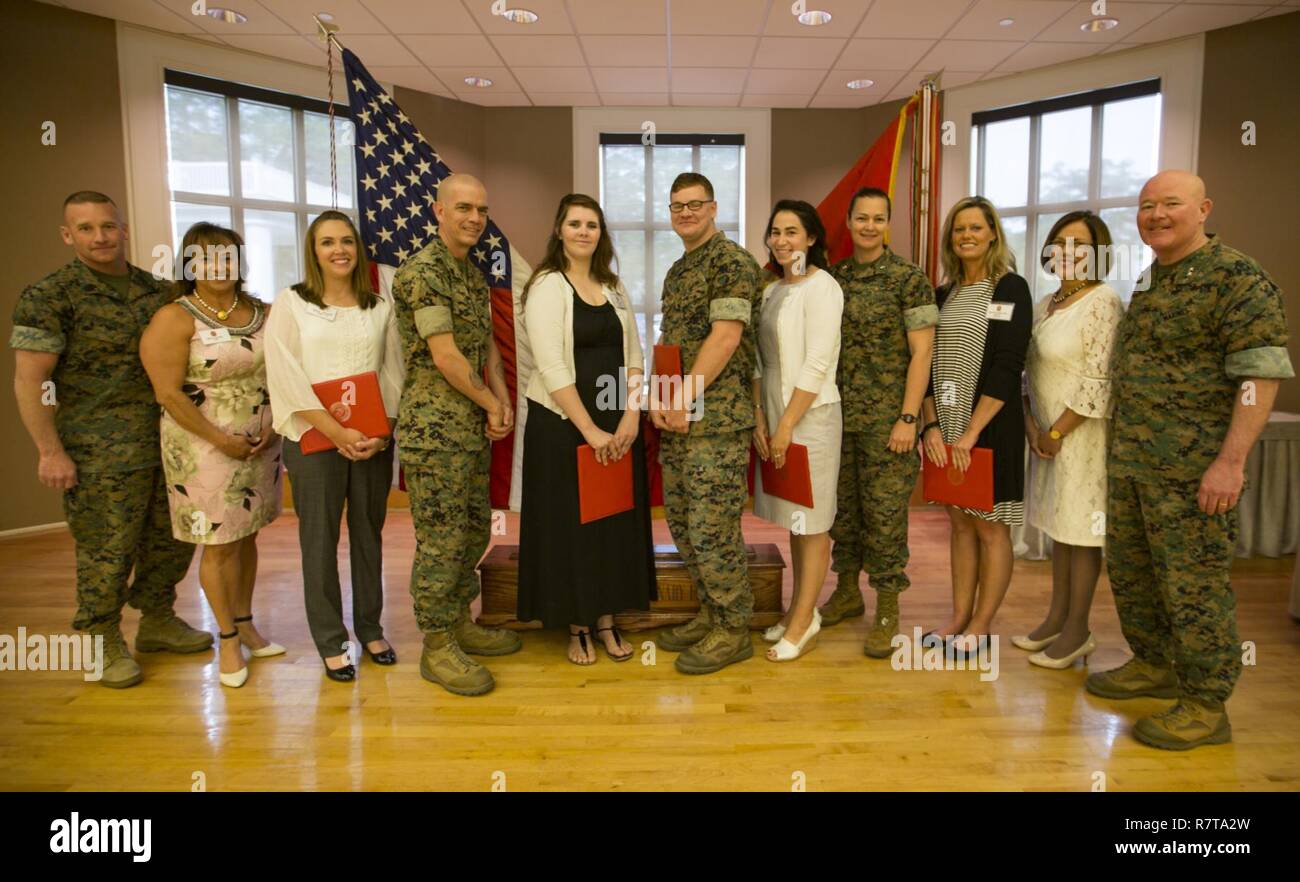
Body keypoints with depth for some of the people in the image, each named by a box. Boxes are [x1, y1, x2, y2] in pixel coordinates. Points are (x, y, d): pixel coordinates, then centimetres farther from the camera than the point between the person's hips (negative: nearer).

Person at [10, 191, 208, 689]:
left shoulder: (157, 291, 9)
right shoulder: (48, 297, -7)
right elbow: (29, 380, -10)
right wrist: (50, 452, -14)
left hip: (168, 442, 6)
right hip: (100, 455, -5)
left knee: (173, 539, 14)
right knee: (106, 553, 3)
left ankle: (157, 621, 33)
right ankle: (106, 644, 21)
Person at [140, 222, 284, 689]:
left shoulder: (262, 313, 6)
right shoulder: (174, 319, -8)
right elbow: (169, 393, -13)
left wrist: (274, 425, -5)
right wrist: (222, 440, -15)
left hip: (261, 444, 5)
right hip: (206, 447, -4)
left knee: (247, 536, 13)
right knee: (220, 544, 2)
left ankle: (245, 623, 28)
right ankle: (228, 640, 17)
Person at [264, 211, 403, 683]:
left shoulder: (380, 305, 8)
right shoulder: (291, 303, 0)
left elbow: (393, 372, 7)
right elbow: (287, 379, -8)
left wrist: (383, 432, -7)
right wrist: (339, 433, -15)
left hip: (373, 442, 3)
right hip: (314, 439, -2)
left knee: (369, 534, 11)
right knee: (320, 540, 5)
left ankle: (370, 628, 27)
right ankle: (331, 642, 18)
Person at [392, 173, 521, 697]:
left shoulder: (474, 275, 15)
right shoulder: (422, 272, -14)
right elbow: (445, 356, -18)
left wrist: (503, 402, 2)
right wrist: (491, 404, -8)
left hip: (473, 427, 9)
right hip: (434, 429, -9)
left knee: (474, 530, 16)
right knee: (441, 538, -2)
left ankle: (460, 623, 31)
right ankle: (437, 645, 11)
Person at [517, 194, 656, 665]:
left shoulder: (613, 286, 10)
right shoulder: (547, 286, -8)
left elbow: (633, 355, 7)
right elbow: (552, 367, -16)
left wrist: (631, 417, -6)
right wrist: (589, 429, -17)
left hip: (617, 426, 6)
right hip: (564, 425, -5)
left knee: (616, 521, 9)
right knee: (571, 525, 4)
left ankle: (606, 621, 24)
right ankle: (576, 627, 19)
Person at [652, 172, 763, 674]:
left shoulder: (731, 261, -8)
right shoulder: (676, 271, 20)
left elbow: (726, 337, -16)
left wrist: (684, 400, -16)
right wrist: (660, 397, 3)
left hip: (717, 417, -9)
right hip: (677, 419, 9)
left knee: (712, 527, -5)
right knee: (682, 522, 13)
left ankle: (733, 631, 9)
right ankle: (710, 615, 27)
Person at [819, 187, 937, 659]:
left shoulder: (909, 278, -4)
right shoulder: (833, 276, 9)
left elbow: (921, 352, -8)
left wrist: (908, 417, -14)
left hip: (886, 419, -4)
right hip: (838, 416, 5)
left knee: (885, 512, 0)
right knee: (842, 507, 12)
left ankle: (887, 611, 13)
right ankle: (847, 592, 29)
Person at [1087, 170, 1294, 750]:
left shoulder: (1237, 279, -10)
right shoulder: (1153, 284, 16)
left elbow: (1261, 374, -16)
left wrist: (1231, 461, -22)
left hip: (1192, 468, -8)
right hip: (1129, 461, 9)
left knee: (1193, 583, -1)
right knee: (1128, 568, 17)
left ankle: (1206, 707, 13)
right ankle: (1153, 665, 35)